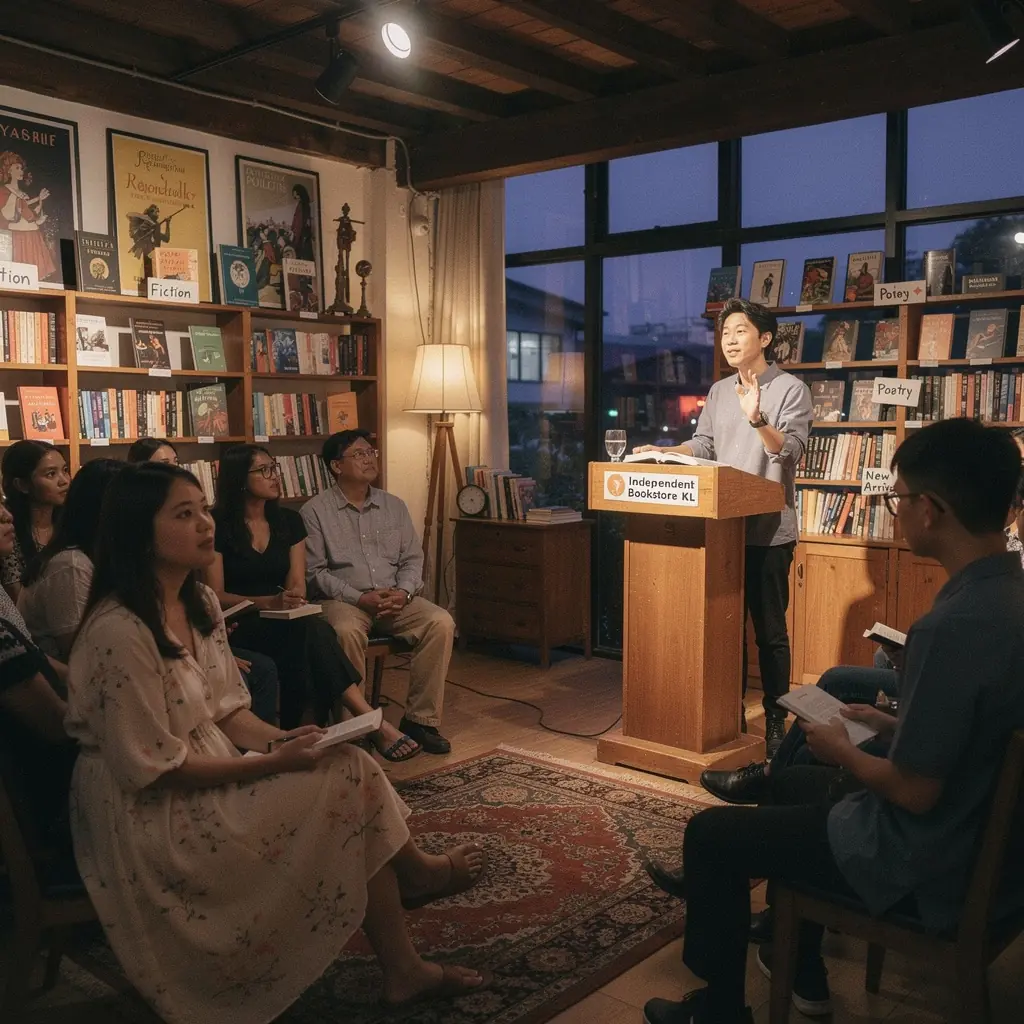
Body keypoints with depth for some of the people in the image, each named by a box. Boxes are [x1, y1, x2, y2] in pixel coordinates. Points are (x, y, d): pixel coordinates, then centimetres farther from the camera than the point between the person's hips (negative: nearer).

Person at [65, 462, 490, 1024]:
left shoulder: (199, 603, 3)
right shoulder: (119, 632, -24)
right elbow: (153, 767, -22)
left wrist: (281, 739, -10)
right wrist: (273, 762, -21)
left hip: (208, 775, 8)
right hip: (151, 813, -8)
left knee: (352, 768, -10)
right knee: (348, 780, -15)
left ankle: (404, 974, 2)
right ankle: (417, 871, 17)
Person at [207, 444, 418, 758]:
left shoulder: (289, 521, 11)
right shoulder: (218, 526, -5)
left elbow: (297, 582, 9)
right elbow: (215, 595, -8)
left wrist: (293, 602, -17)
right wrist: (270, 602, -23)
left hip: (284, 620, 5)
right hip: (238, 626, -5)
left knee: (310, 632, -33)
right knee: (312, 630, -33)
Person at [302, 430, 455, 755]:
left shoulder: (394, 506, 14)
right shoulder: (315, 511, 1)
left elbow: (412, 559, 13)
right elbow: (314, 572, -5)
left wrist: (404, 592, -8)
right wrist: (360, 598, -16)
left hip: (395, 598, 4)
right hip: (343, 600, -4)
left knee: (441, 622, -22)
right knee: (347, 631, -38)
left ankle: (421, 718, -15)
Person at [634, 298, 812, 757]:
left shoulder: (791, 389, -5)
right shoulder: (718, 391, 13)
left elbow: (790, 450, -17)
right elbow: (703, 444, 12)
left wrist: (758, 420, -34)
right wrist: (663, 453, -5)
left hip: (768, 529, -6)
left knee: (770, 630, 1)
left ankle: (775, 722, 12)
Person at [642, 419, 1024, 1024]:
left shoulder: (952, 627, -32)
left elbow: (914, 791, -26)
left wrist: (841, 751, -9)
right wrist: (893, 725, 9)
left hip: (930, 865, -9)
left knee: (711, 835, 3)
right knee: (795, 783, 29)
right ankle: (801, 970, 41)